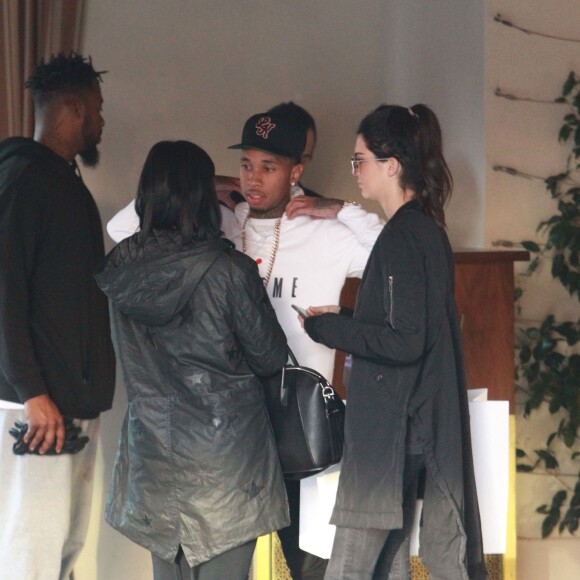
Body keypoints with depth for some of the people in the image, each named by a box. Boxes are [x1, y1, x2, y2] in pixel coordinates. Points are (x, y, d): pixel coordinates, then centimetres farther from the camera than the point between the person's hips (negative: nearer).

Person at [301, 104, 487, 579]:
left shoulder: (402, 237, -16)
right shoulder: (428, 229, 13)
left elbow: (402, 341, -21)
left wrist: (327, 327, -11)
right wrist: (342, 321, 13)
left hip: (390, 429, -10)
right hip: (424, 425, 10)